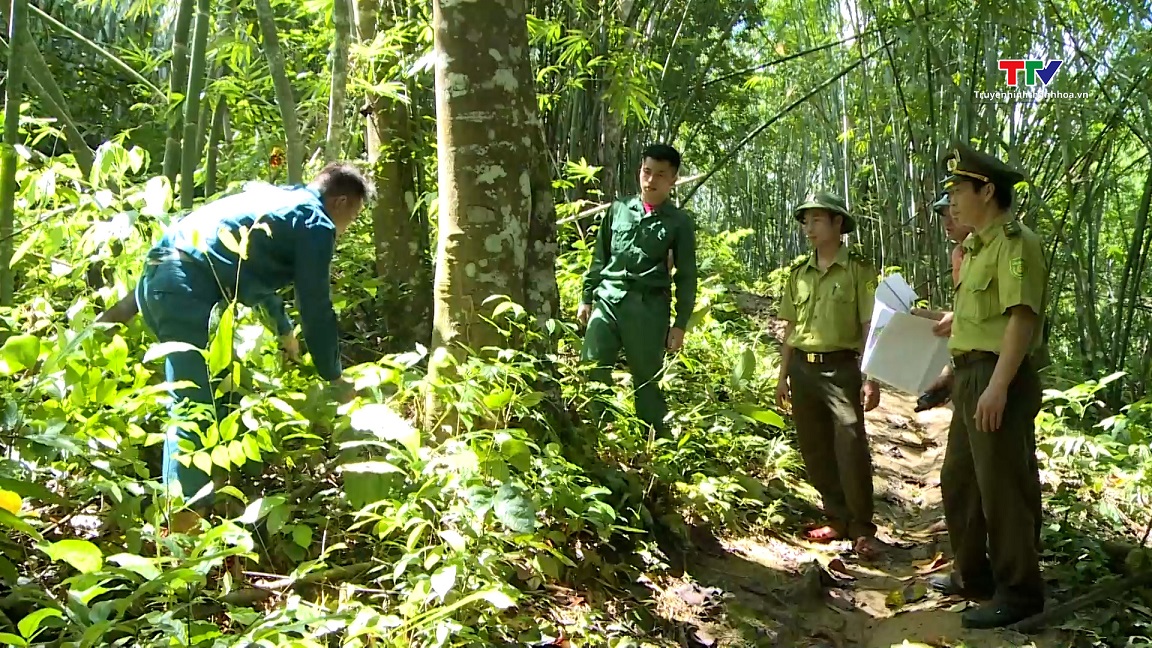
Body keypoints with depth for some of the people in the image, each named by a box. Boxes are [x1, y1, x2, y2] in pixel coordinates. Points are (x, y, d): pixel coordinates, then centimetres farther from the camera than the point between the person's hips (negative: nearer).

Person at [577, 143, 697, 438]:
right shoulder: (618, 209, 12)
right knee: (591, 374, -6)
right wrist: (586, 298, 15)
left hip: (649, 308, -2)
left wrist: (680, 323, 0)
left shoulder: (679, 222, 5)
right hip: (608, 301, 2)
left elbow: (686, 276, 5)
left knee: (646, 381, 3)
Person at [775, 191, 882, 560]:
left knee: (851, 449, -9)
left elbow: (870, 327, -6)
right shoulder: (798, 273, 11)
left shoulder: (859, 270, -3)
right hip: (802, 368, 5)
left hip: (840, 367, -5)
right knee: (815, 450, 9)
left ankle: (862, 529, 3)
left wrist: (871, 378, -13)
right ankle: (838, 520, 21)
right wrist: (783, 376, 13)